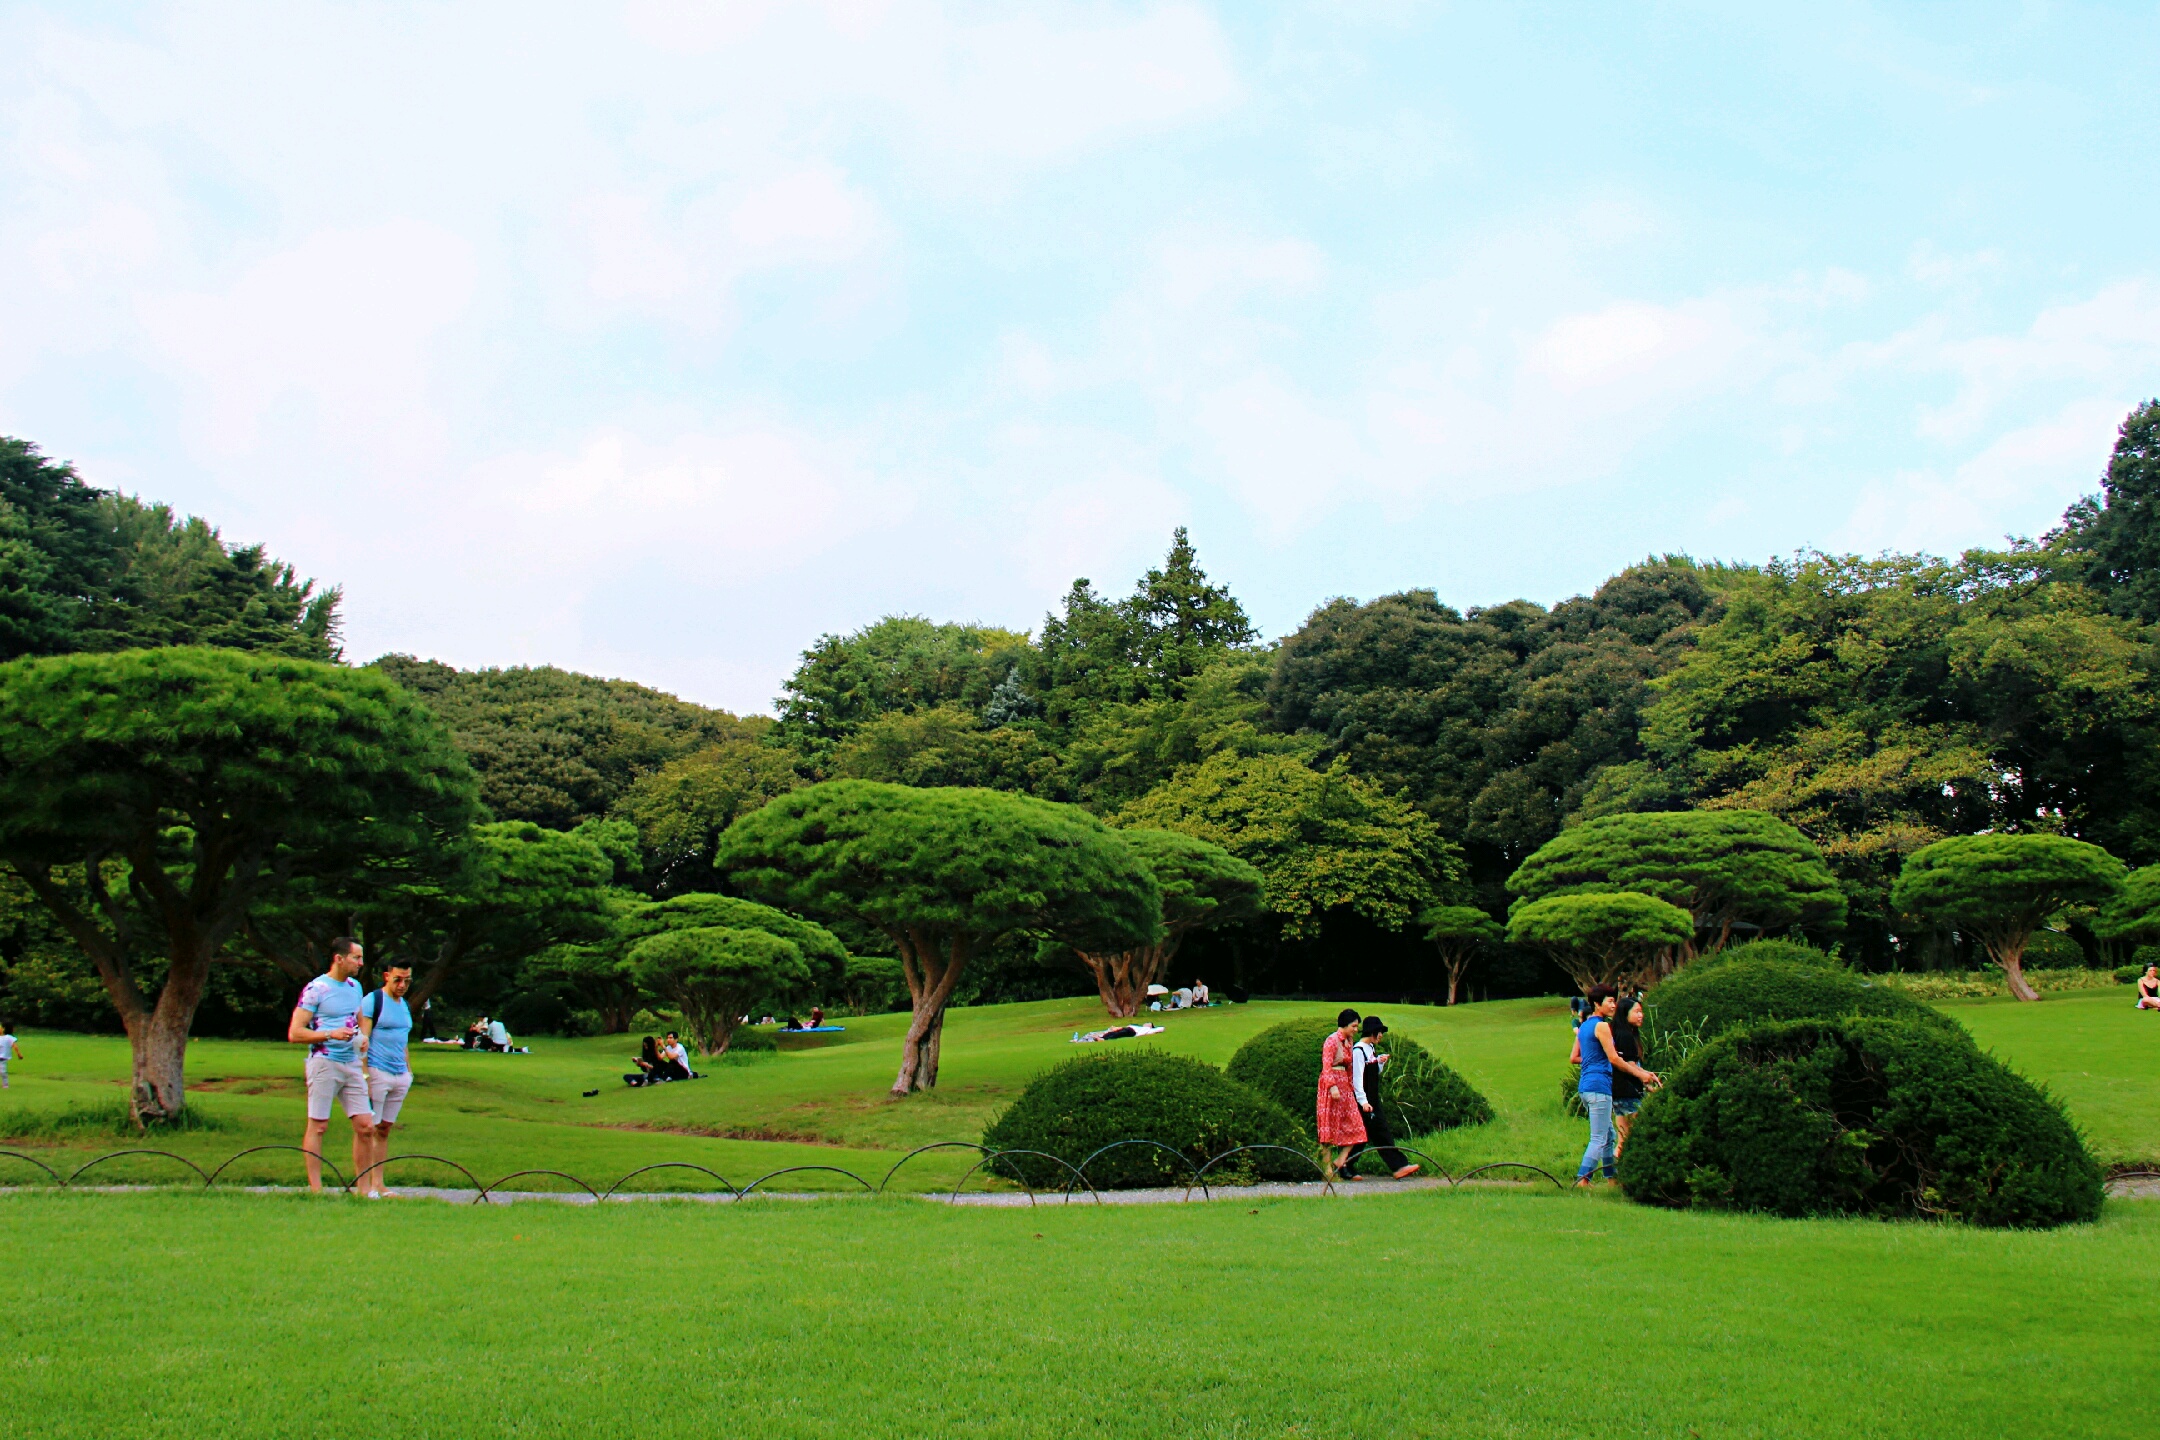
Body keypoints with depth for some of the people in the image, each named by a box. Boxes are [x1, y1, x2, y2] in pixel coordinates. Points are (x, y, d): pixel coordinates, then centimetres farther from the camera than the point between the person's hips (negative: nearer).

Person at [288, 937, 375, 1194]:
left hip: (352, 1065, 6)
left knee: (366, 1126, 1)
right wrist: (331, 1034, -19)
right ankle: (315, 1189, 5)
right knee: (318, 1126, -1)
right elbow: (294, 1033, -10)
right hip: (324, 1064, -6)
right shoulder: (316, 989, -7)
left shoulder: (355, 987, 15)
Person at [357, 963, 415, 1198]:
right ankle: (364, 1185, 0)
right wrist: (364, 1076, -16)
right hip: (377, 1072, -7)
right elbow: (363, 1040, -10)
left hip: (400, 1076, 7)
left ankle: (377, 1184, 11)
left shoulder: (405, 1006, 17)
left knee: (385, 1129, 8)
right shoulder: (372, 1001, -5)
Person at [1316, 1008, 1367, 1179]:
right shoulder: (1332, 1041, -10)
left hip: (1344, 1087, 8)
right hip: (1331, 1084, -8)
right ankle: (1327, 1167, 1)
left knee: (1352, 1127, 0)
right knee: (1330, 1125, -3)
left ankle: (1339, 1161, 1)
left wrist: (1350, 1086, 16)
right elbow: (1326, 1066, -16)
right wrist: (1333, 1087, -24)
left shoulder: (1347, 1042, 15)